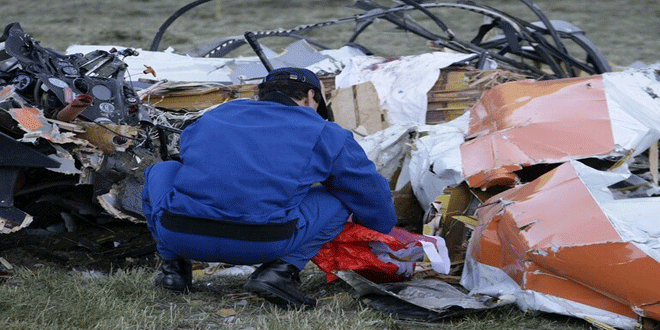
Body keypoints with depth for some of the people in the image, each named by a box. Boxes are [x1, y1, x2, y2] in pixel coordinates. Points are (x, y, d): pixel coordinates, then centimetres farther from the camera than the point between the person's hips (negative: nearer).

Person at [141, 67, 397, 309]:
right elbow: (372, 194, 28)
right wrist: (379, 232, 50)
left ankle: (173, 265, 21)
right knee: (338, 201, 20)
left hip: (179, 237, 4)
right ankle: (282, 268, 0)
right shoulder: (325, 134, 19)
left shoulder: (215, 116, 28)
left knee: (161, 171, 35)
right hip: (263, 246, -3)